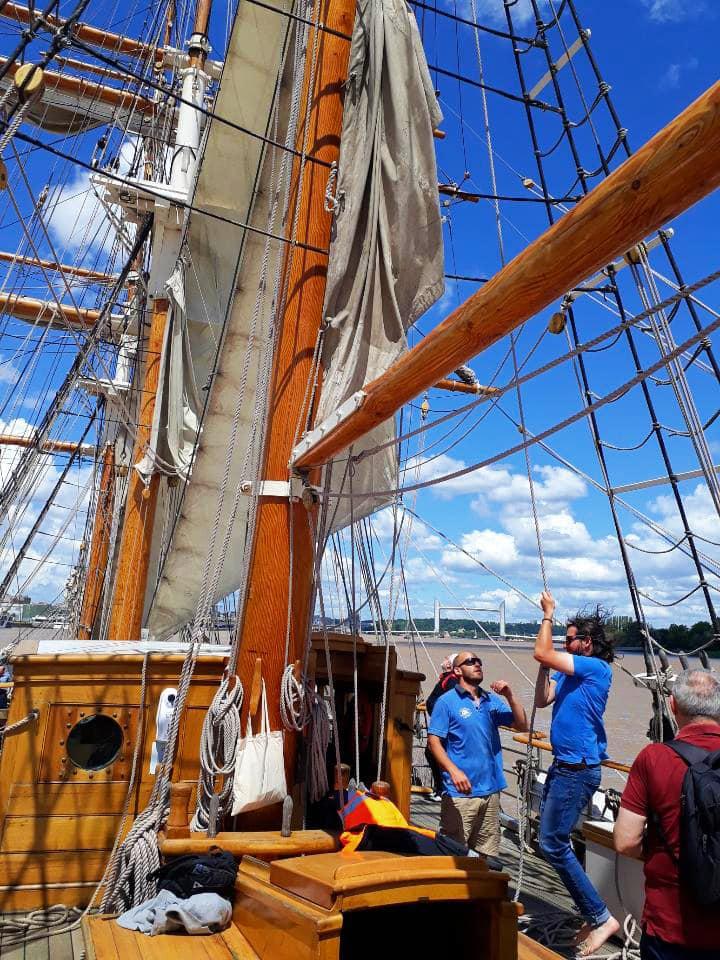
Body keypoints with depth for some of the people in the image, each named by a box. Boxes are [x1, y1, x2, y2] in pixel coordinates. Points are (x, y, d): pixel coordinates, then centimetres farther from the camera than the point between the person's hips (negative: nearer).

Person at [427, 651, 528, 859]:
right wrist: (454, 771, -23)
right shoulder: (447, 701, -7)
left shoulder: (492, 700, 8)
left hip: (491, 789, 5)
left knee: (487, 854, 16)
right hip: (460, 791, -5)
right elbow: (433, 740, -10)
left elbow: (522, 725, 5)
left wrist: (510, 696, -8)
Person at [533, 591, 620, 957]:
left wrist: (548, 614, -13)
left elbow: (541, 653, -25)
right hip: (562, 766, 9)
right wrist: (547, 665, 1)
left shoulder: (595, 667, -18)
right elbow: (542, 700, 6)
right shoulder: (570, 671, 8)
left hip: (578, 771, -9)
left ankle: (601, 917, 13)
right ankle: (593, 917, 30)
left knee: (552, 844, -3)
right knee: (553, 841, 16)